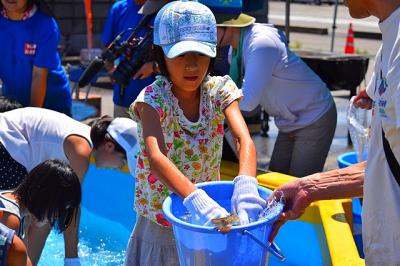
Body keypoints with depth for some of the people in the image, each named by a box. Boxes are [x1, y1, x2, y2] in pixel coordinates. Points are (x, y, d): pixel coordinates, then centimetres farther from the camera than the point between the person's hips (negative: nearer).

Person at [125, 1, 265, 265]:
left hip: (208, 222, 3)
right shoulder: (153, 99, -17)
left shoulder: (219, 90, -7)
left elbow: (244, 139, -23)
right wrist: (196, 199, -51)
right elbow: (156, 157, -35)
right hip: (161, 222, -3)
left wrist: (246, 185, -44)